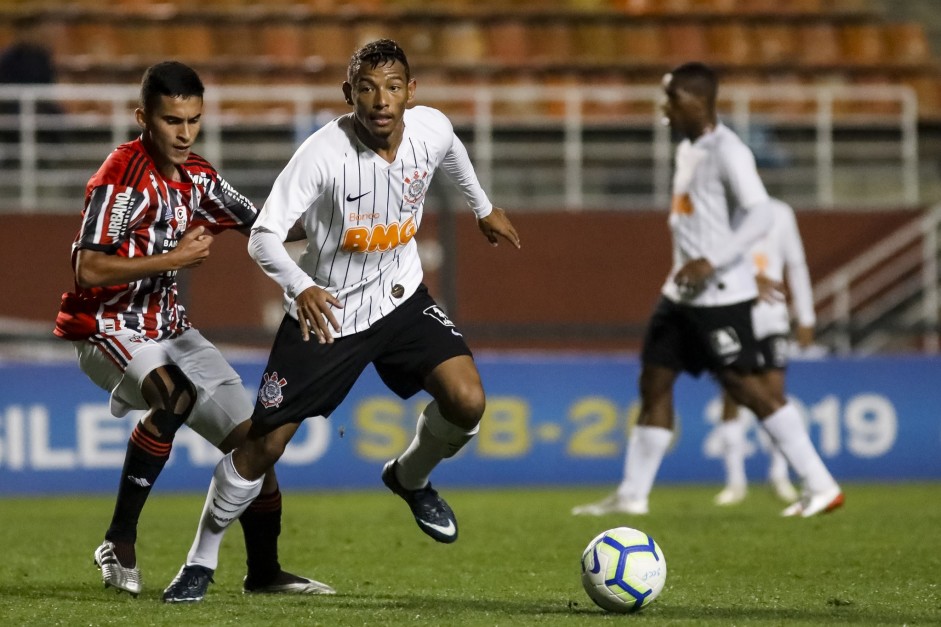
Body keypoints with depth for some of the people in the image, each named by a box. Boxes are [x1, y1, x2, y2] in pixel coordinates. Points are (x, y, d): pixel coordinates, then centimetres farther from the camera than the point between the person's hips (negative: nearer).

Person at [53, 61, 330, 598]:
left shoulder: (198, 176, 4)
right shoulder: (123, 176, -20)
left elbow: (258, 226, 17)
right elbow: (88, 270, -27)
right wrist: (176, 257, -23)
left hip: (168, 328, 8)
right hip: (106, 328, -8)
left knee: (253, 436, 5)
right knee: (175, 395, -36)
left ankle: (265, 570, 21)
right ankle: (120, 543, -26)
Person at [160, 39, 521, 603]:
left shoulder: (432, 129, -14)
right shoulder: (323, 153, -27)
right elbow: (264, 235, -28)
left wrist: (484, 207, 29)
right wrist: (301, 287, -46)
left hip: (401, 300, 3)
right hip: (325, 310, -3)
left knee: (467, 401, -19)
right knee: (263, 445, -3)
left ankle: (411, 477, 15)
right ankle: (202, 560, 18)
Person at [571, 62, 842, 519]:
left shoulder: (727, 152, -15)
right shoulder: (688, 150, 14)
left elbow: (760, 215, -23)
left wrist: (711, 263, -28)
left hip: (719, 294, -9)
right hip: (682, 293, 9)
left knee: (742, 384, -9)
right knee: (654, 381, 9)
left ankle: (821, 486, -5)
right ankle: (632, 495, 16)